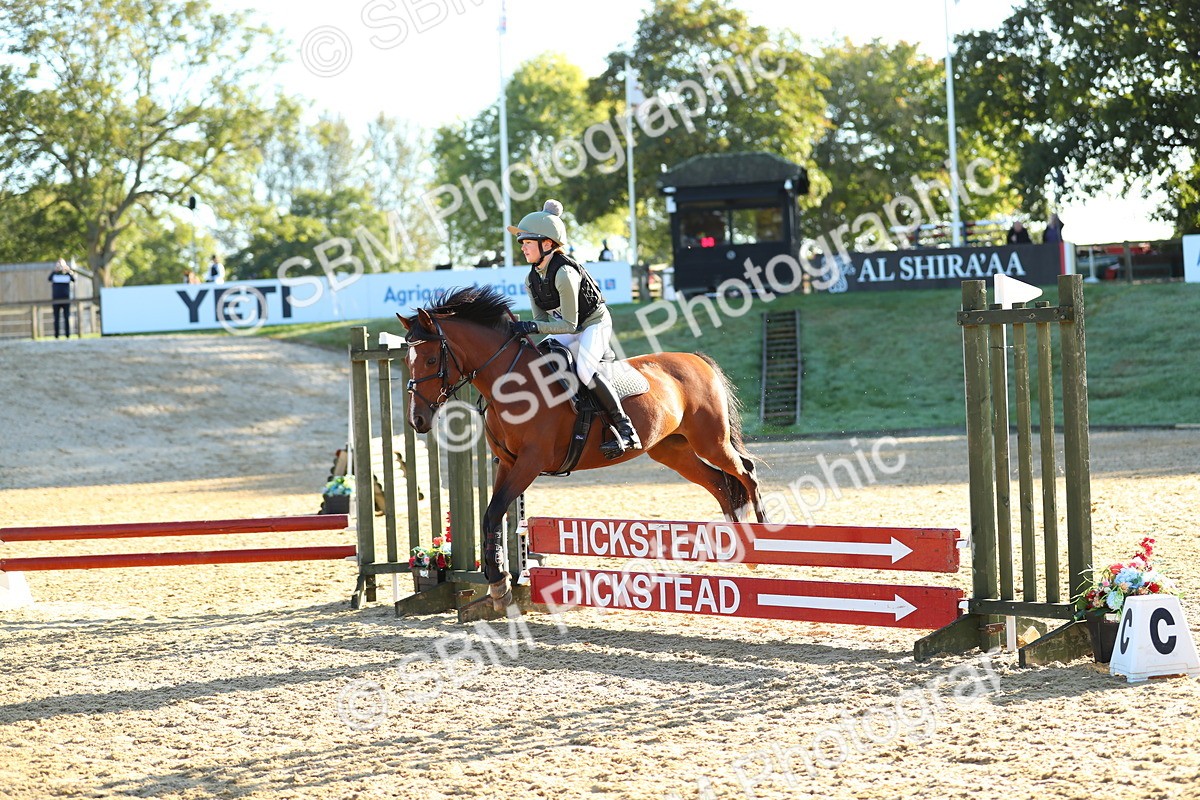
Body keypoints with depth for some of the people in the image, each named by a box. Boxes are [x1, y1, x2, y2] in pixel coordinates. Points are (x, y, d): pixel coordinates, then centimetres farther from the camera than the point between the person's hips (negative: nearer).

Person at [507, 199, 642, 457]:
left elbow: (569, 324, -28)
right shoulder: (532, 279, -2)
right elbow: (542, 319, 3)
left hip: (595, 323, -9)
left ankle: (626, 428, -26)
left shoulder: (564, 273, -28)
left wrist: (534, 327, -35)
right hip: (568, 329, 9)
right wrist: (524, 329, -17)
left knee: (584, 370, -33)